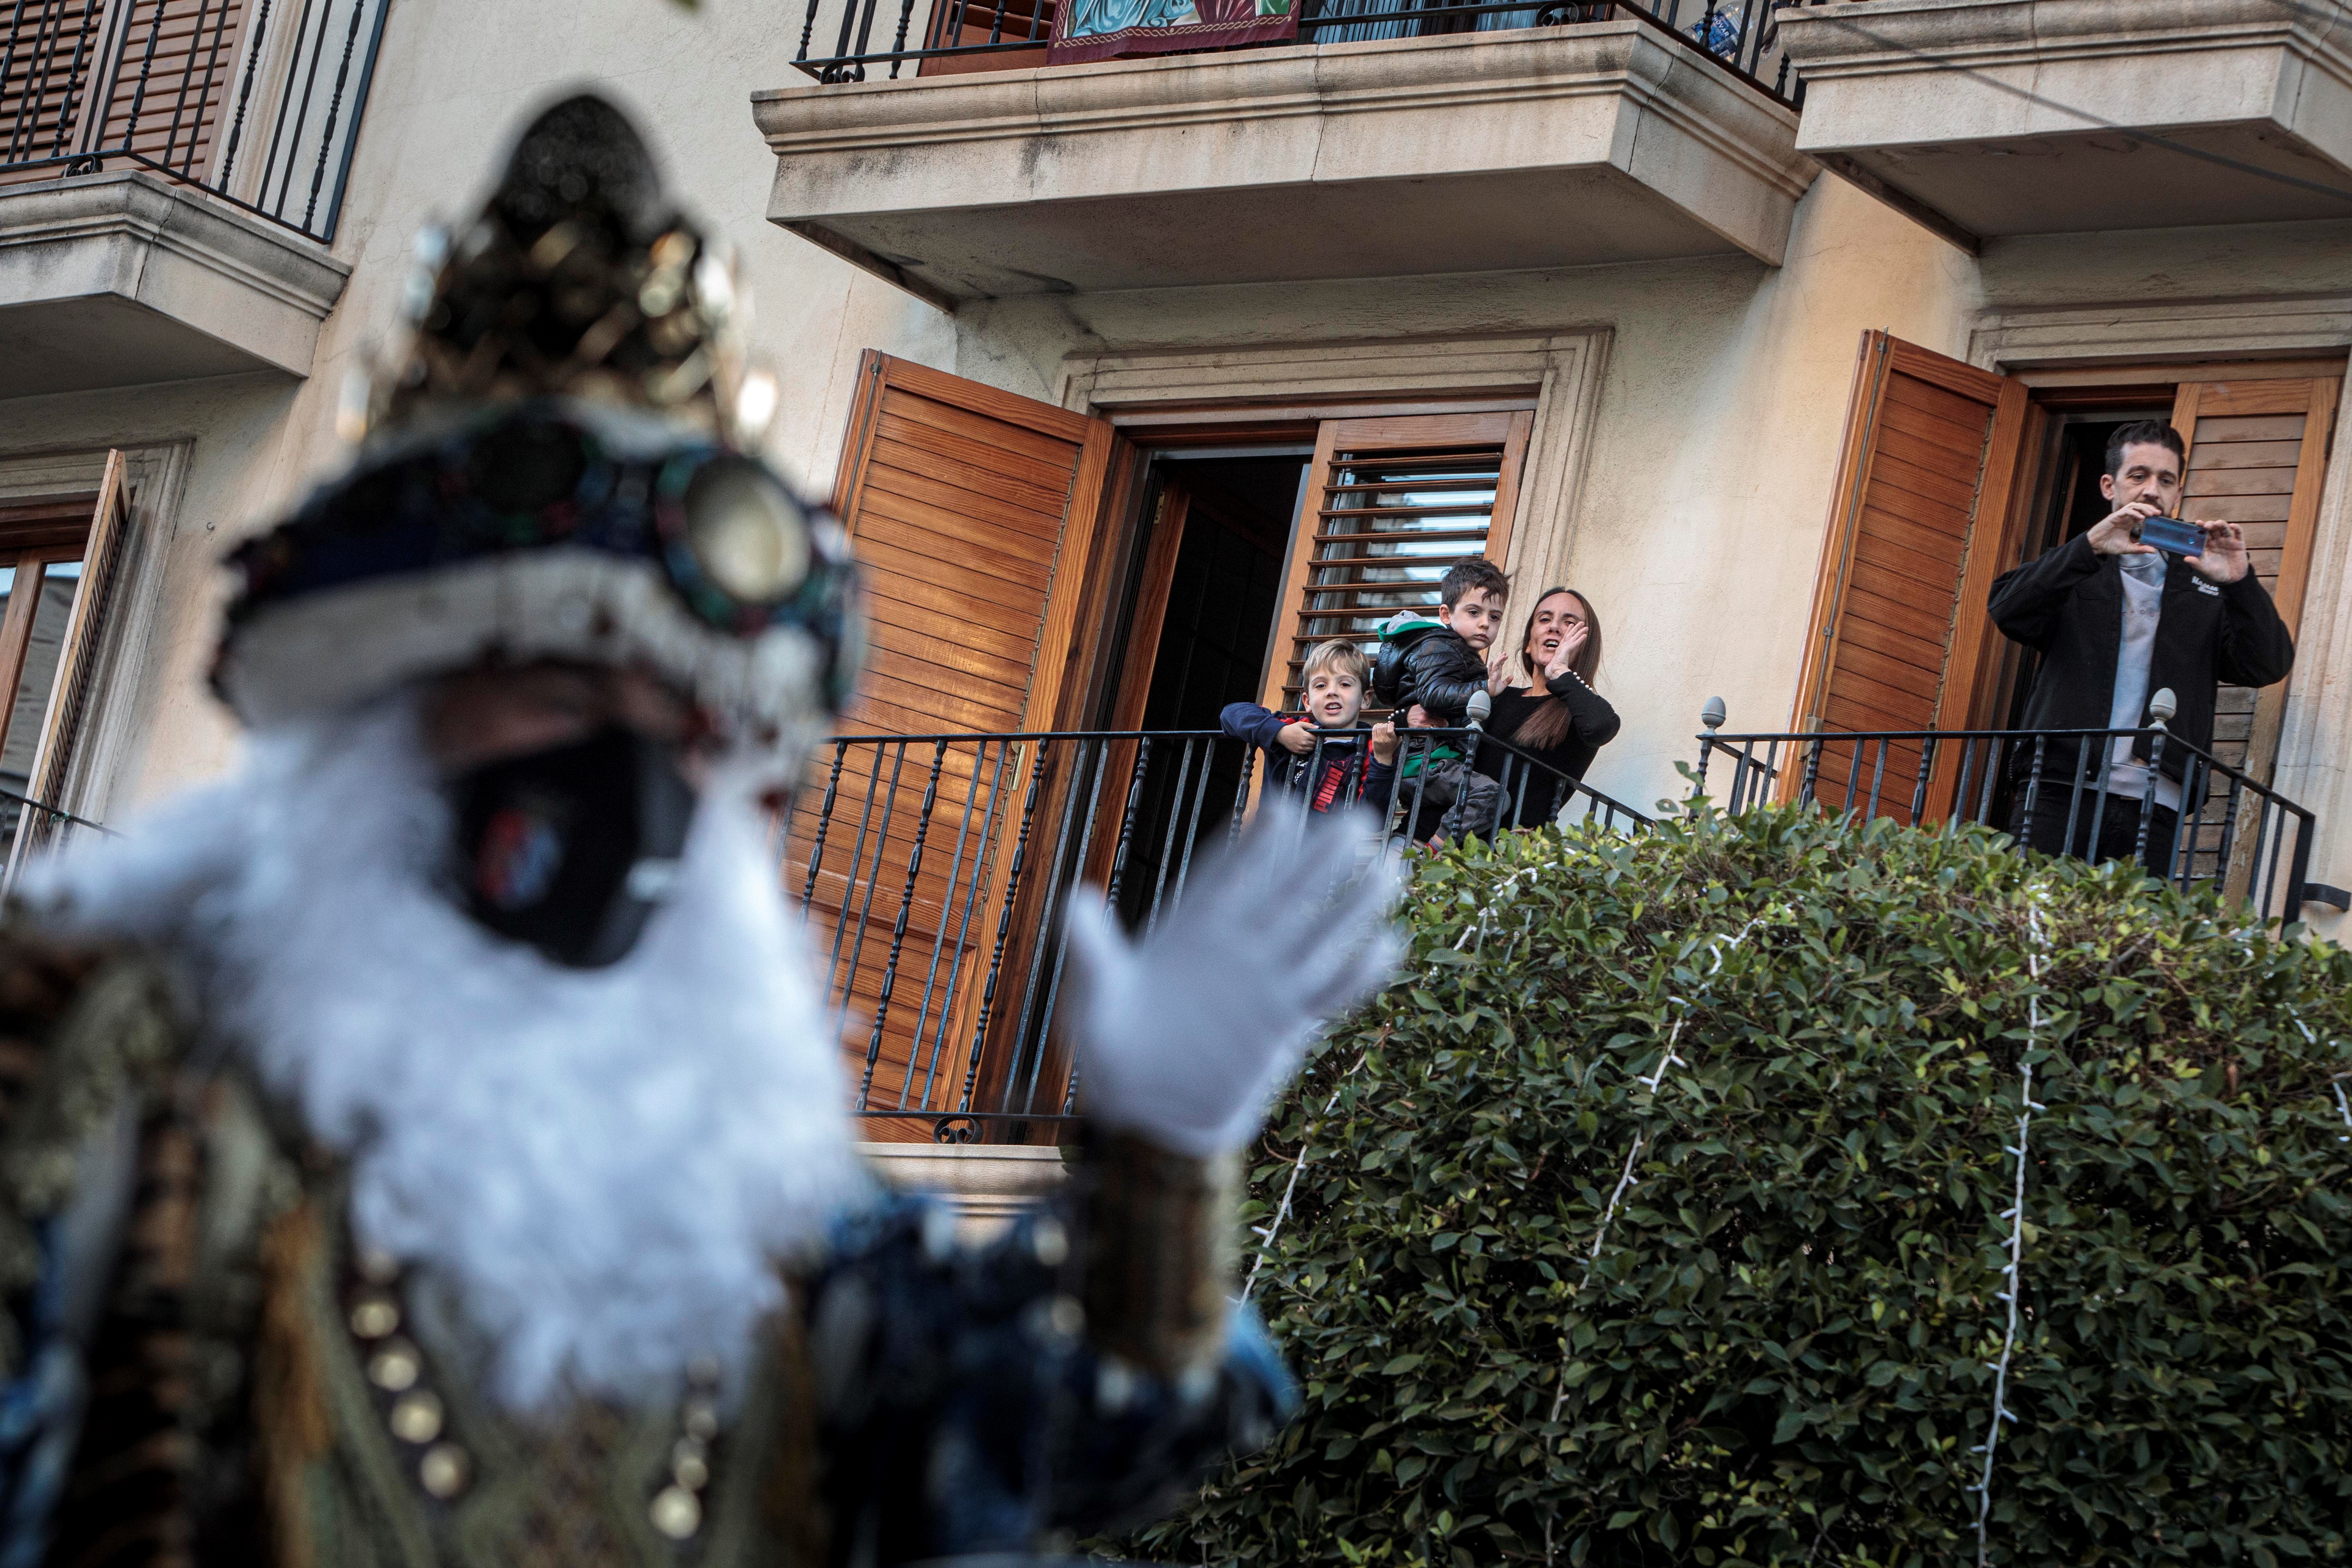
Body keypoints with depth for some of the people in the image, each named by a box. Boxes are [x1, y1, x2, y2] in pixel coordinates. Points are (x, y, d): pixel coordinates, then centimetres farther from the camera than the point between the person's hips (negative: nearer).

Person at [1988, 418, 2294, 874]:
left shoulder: (2202, 588, 23)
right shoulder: (2074, 571, 20)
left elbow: (2268, 667, 10)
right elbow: (2010, 611, -1)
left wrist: (2240, 582, -6)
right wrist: (2090, 547, -13)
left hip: (2154, 804, 1)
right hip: (2061, 790, -1)